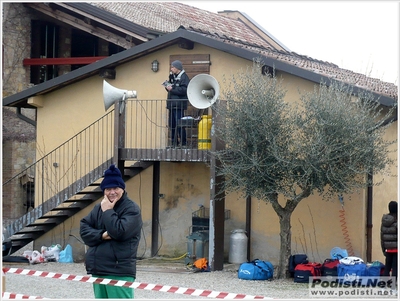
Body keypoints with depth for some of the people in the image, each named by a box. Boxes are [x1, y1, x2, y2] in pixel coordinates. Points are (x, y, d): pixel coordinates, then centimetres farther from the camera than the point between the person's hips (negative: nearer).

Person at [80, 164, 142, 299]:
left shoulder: (131, 208, -6)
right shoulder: (99, 207, 14)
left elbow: (119, 232, -19)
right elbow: (84, 229, 6)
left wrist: (107, 211, -10)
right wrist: (102, 235, -11)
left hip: (120, 272, -7)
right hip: (98, 270, 7)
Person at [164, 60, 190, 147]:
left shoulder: (184, 77, -9)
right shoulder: (173, 76, 19)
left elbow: (184, 90, -20)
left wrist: (172, 89, -17)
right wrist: (167, 87, 4)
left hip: (179, 105, -9)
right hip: (172, 104, 9)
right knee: (172, 124, 11)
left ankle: (183, 143, -5)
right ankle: (174, 143, 18)